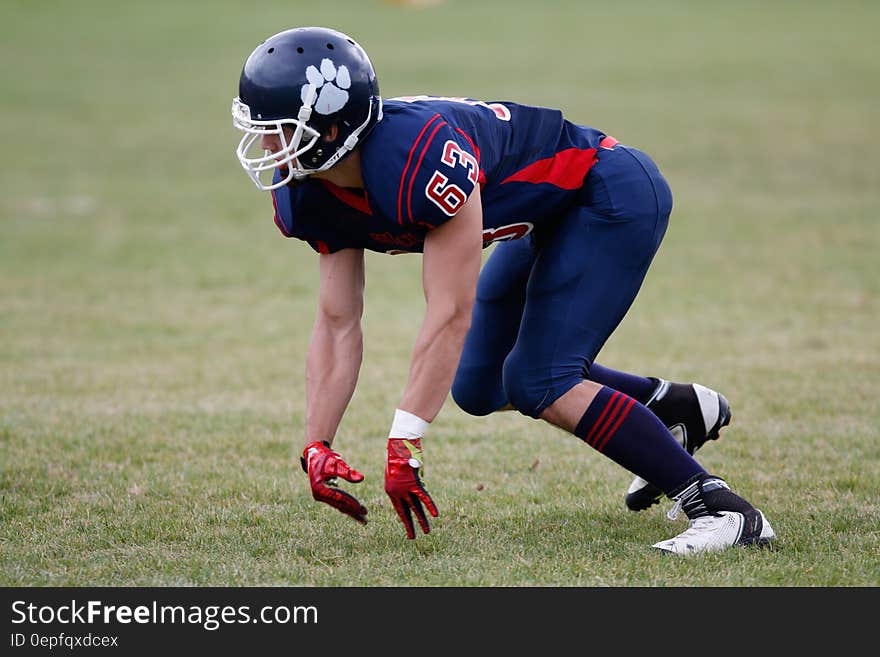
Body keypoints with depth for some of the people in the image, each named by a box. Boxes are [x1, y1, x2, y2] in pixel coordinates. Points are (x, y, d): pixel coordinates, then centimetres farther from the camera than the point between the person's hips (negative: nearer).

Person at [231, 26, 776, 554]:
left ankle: (724, 509, -14)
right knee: (480, 387, 14)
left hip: (615, 194, -9)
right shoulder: (309, 198, -10)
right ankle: (675, 406, 26)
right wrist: (317, 447, -12)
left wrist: (404, 447, -32)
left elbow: (451, 314, -33)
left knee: (538, 384, -18)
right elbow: (338, 324, -3)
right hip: (552, 215, 9)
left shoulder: (421, 155, -37)